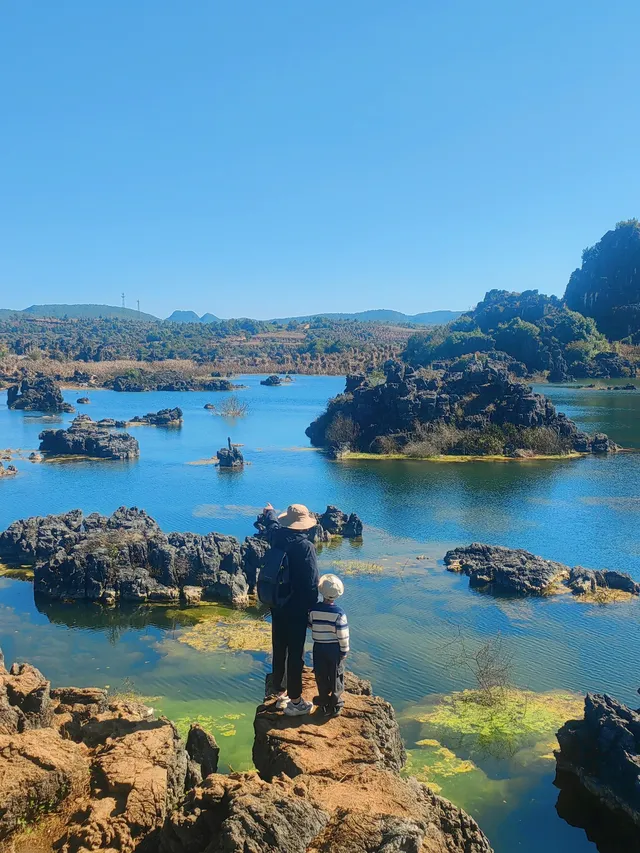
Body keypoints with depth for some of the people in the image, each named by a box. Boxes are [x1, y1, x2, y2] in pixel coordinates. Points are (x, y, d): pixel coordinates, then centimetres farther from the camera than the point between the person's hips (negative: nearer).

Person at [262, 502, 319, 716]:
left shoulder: (277, 537, -2)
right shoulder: (306, 546, -21)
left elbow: (272, 524, 23)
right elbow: (312, 582, -19)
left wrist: (270, 512, 45)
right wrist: (312, 607, -6)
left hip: (277, 605, 7)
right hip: (296, 608, -6)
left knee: (279, 649, 17)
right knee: (295, 654, 2)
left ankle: (280, 694, 30)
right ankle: (294, 701, 10)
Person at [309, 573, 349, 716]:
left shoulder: (313, 609, -12)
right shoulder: (339, 613, -19)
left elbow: (310, 625, 2)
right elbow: (343, 635, -14)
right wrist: (344, 650, -2)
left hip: (319, 648, 2)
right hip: (335, 649, -2)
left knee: (321, 677, 14)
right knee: (336, 678, 13)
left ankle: (324, 703, 24)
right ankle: (336, 704, 21)